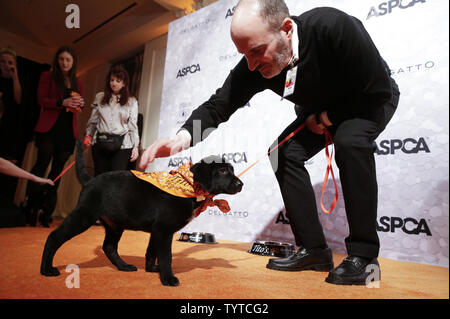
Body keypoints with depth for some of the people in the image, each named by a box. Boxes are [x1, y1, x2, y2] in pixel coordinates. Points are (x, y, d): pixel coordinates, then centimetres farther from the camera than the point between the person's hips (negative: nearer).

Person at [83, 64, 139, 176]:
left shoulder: (131, 101, 5)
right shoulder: (99, 97, 12)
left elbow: (133, 126, 2)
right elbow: (93, 121, 17)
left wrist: (135, 146, -4)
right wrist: (88, 136, 5)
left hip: (121, 145, -2)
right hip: (100, 143, 3)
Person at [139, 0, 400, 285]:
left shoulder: (335, 26, -37)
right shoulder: (255, 65, -23)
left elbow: (378, 91, -29)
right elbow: (219, 105, -23)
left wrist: (326, 118, -21)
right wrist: (183, 137, -41)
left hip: (372, 100, -4)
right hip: (323, 107, 5)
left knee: (350, 140, -35)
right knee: (285, 152, -14)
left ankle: (364, 255, -21)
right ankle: (314, 250, -7)